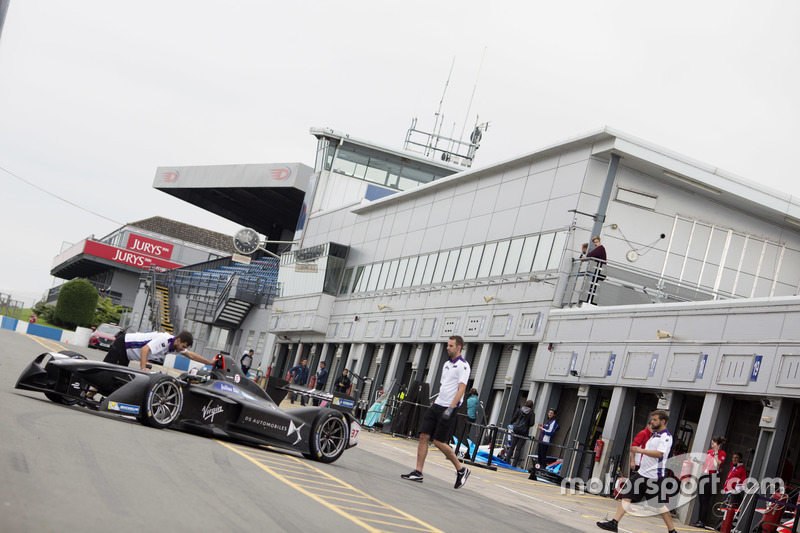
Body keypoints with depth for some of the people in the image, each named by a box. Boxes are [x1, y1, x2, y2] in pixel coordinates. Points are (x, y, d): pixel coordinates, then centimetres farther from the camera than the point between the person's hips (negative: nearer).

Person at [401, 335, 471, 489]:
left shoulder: (463, 366, -10)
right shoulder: (447, 364, 16)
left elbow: (461, 389, -18)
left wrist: (450, 408, -25)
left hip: (448, 408, -8)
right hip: (436, 406, 8)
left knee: (439, 442, -7)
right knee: (424, 436, -2)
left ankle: (461, 470, 10)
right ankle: (418, 472, 1)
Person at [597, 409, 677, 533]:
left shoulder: (666, 437, -11)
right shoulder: (654, 434, 17)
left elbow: (659, 453, -28)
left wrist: (641, 450, -35)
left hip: (655, 476, -9)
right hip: (642, 473, 9)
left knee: (660, 505, 0)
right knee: (626, 496, 1)